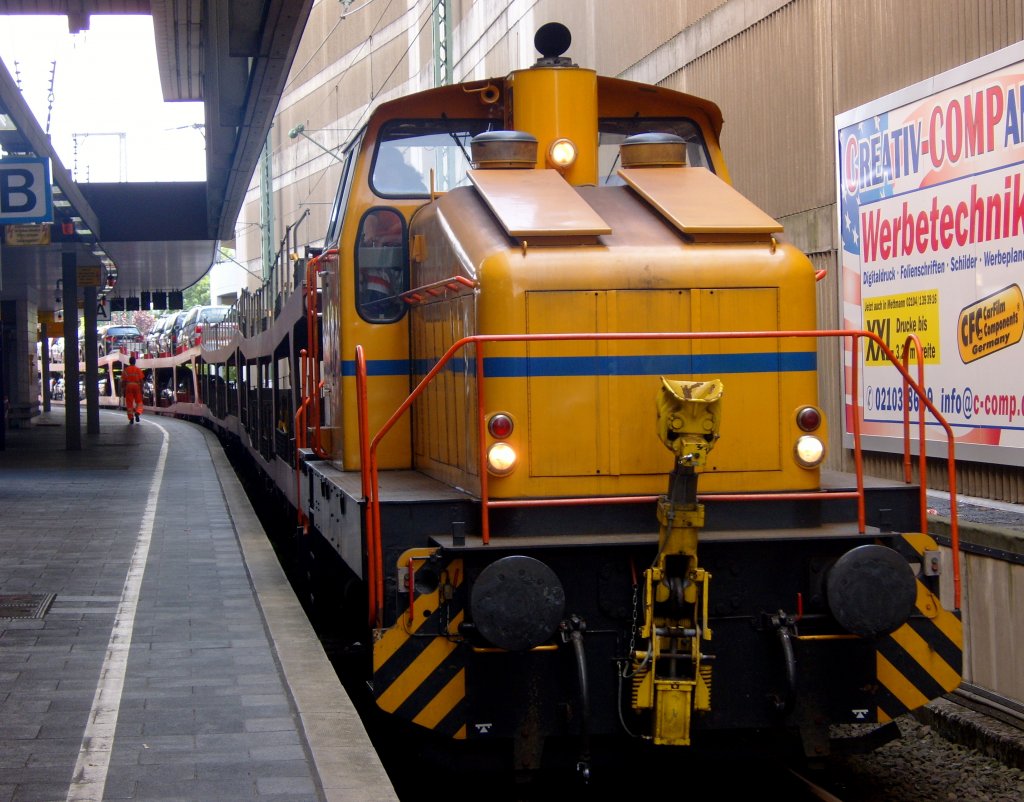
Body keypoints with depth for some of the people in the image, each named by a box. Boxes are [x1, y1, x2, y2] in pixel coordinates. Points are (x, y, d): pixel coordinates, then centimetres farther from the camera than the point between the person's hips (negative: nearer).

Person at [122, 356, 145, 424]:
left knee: (129, 403, 4)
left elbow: (123, 381, 3)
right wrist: (142, 389, 1)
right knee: (139, 402, 11)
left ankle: (131, 418, -1)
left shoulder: (125, 370, 3)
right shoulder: (138, 370, 0)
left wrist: (123, 389, 9)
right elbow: (141, 380, -3)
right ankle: (137, 413, -15)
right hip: (137, 386, -1)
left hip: (128, 387, 1)